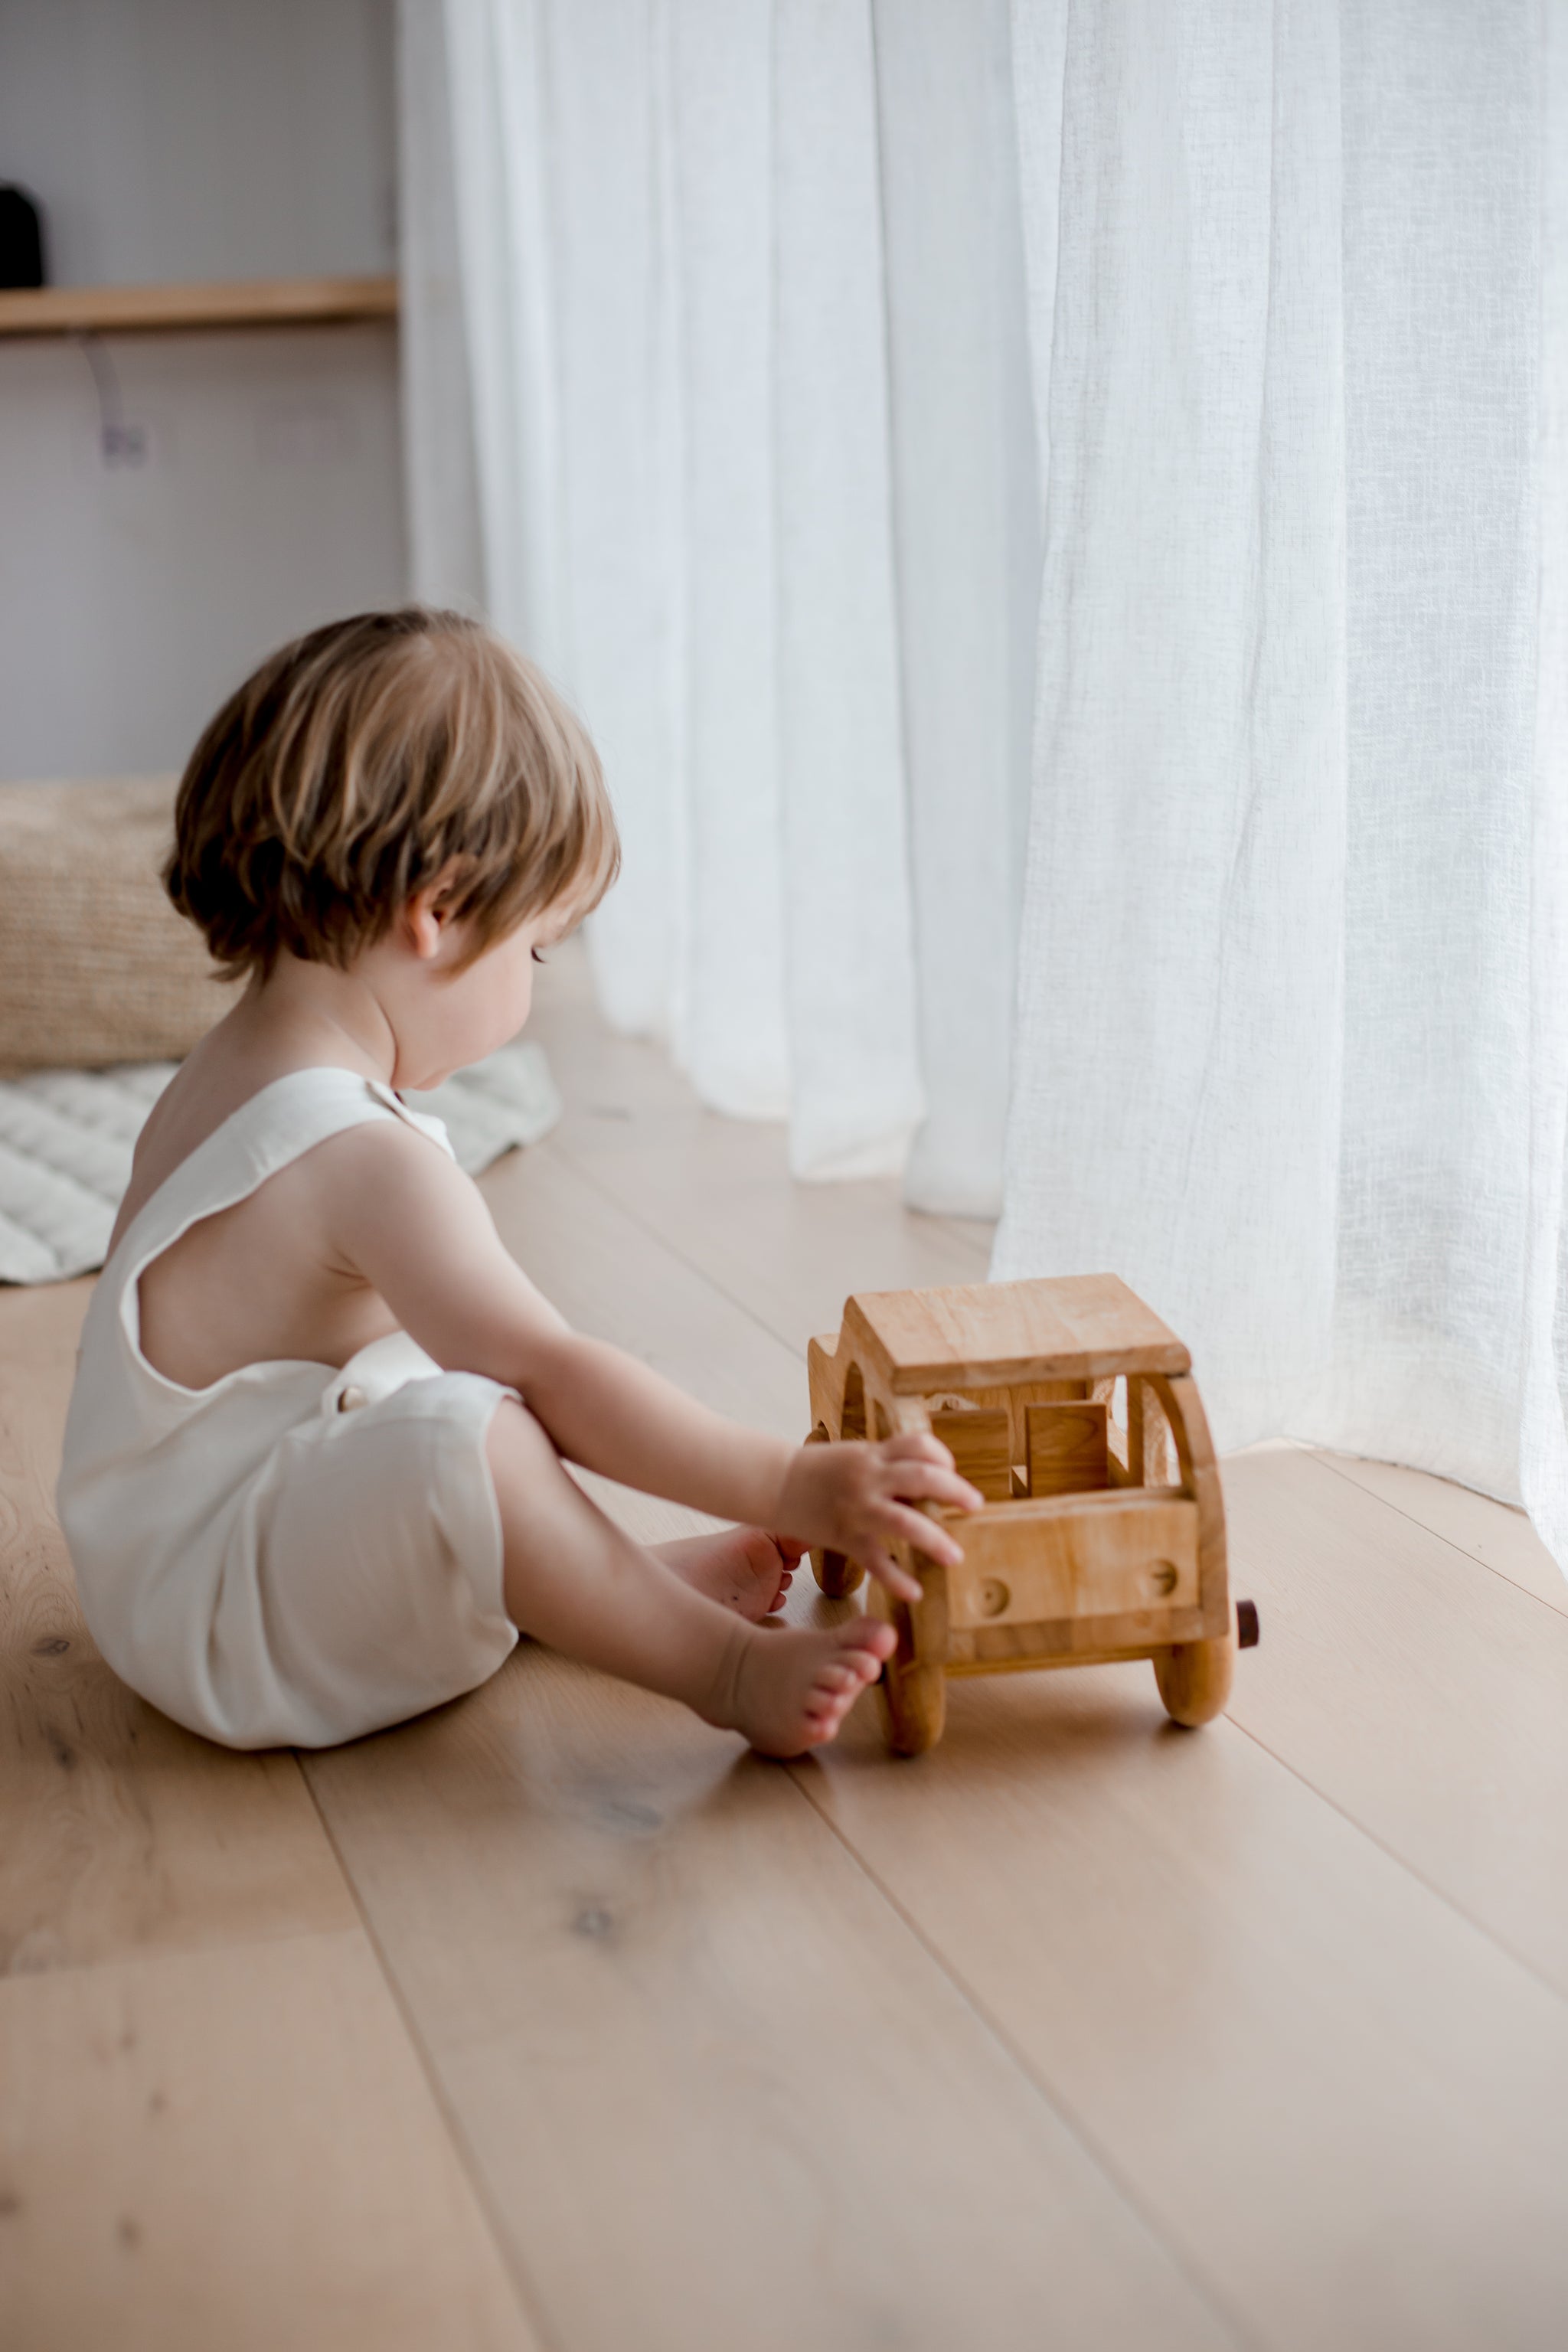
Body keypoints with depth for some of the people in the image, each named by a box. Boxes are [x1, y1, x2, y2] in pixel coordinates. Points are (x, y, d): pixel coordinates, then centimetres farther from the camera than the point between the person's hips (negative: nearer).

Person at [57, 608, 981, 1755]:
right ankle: (726, 1663, -18)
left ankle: (641, 1584, 8)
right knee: (461, 1427, -33)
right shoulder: (365, 1160, -26)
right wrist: (794, 1488, -27)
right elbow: (554, 1374, -31)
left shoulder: (225, 1080, 6)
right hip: (221, 1636, -11)